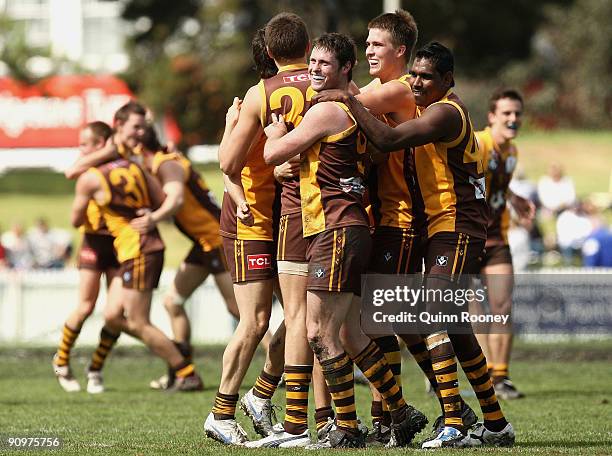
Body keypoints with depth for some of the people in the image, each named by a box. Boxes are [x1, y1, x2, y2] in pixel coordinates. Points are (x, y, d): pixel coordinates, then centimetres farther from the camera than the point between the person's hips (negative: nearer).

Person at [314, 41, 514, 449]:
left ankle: (454, 425, -28)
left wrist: (349, 101, -20)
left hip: (457, 229, -11)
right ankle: (496, 425, 22)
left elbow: (389, 140, -26)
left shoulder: (445, 112, -15)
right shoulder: (432, 108, 18)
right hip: (442, 229, 11)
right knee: (454, 328, 14)